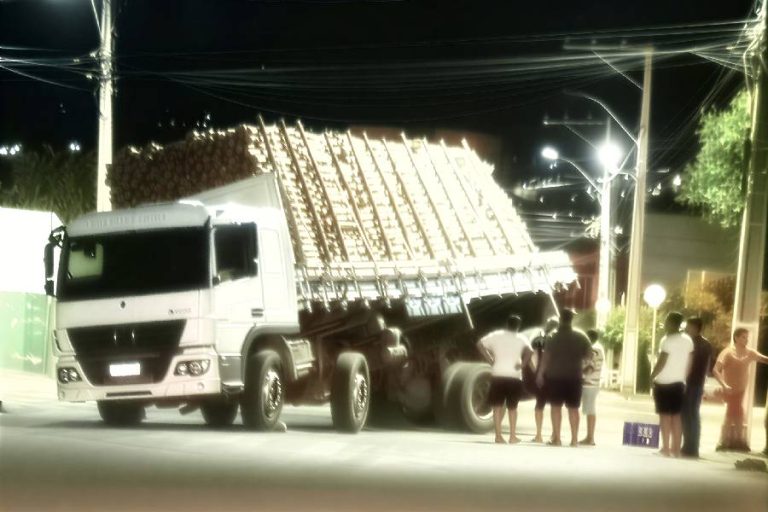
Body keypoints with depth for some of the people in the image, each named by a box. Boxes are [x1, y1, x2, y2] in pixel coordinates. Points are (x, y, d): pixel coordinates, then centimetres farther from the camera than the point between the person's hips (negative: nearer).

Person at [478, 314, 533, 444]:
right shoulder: (521, 339, 0)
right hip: (514, 376, -1)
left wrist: (490, 360, 1)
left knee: (497, 406, 6)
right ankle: (512, 436, 7)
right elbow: (529, 352, -17)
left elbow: (481, 344, -1)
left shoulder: (497, 335, 5)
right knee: (512, 407, 12)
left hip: (497, 375, 1)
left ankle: (498, 436, -1)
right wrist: (522, 365, -7)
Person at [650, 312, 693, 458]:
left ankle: (666, 448, -6)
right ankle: (676, 449, 7)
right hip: (679, 382, 6)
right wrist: (684, 377, 17)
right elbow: (689, 364, 8)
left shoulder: (668, 340, -13)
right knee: (676, 415, 9)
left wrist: (651, 377, -4)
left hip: (664, 383, -6)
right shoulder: (688, 340, 7)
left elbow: (661, 362, -15)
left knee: (665, 415, -3)